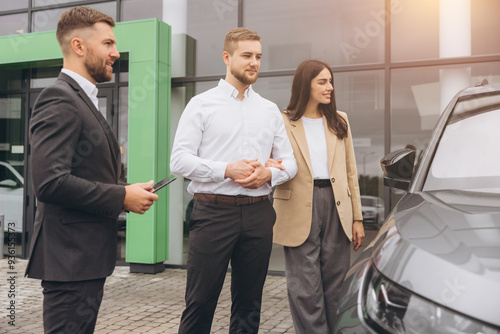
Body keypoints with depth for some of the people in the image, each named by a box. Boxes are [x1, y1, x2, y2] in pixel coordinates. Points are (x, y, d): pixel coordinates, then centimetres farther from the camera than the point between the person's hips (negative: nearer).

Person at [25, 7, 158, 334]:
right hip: (70, 258, -10)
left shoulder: (83, 100, 18)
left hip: (87, 257, 10)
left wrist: (127, 191, 6)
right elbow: (50, 182, -26)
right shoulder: (59, 100, -15)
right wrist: (122, 196, -17)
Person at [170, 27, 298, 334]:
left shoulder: (270, 110, 15)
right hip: (213, 211, -3)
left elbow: (290, 161, 14)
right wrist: (227, 170, -16)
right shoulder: (202, 105, 3)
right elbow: (179, 160, -5)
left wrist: (269, 173, -8)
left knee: (249, 305, 12)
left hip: (258, 213, 4)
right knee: (200, 302, 1)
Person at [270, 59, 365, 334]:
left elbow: (350, 172, 14)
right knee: (306, 292, 0)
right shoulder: (283, 122, 2)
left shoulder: (339, 121, 14)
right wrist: (269, 168, -20)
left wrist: (357, 218, 9)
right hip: (299, 211, -3)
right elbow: (269, 163, 5)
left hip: (336, 208, 3)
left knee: (335, 287, 8)